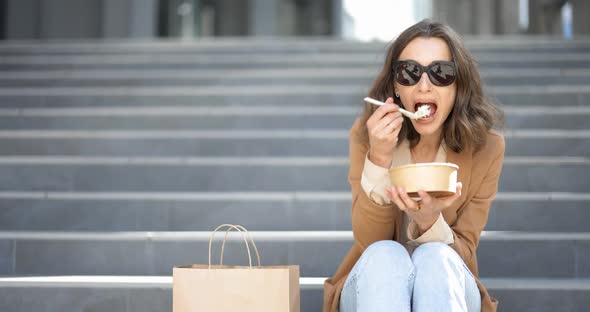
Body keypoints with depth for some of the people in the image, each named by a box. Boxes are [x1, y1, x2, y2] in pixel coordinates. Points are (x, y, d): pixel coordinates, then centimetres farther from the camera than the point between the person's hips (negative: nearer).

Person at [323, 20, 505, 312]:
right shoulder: (366, 133, -8)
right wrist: (379, 159, -25)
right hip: (372, 285, 0)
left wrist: (429, 222, -31)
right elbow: (370, 242, -12)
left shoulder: (486, 148, -8)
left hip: (448, 287, 0)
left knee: (433, 257, -33)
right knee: (384, 255, -33)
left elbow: (462, 252, -8)